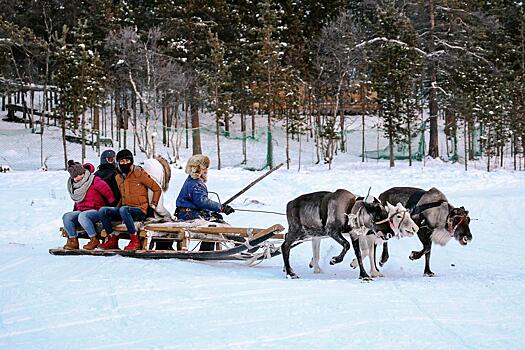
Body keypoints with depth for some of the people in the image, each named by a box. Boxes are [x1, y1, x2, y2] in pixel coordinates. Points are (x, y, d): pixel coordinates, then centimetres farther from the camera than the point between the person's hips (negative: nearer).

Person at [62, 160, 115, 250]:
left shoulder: (94, 181, -10)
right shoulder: (74, 186, 14)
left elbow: (108, 193, -11)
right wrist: (75, 211, 14)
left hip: (96, 211, -7)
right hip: (81, 211, 7)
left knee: (82, 216, -37)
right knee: (66, 217, -18)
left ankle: (94, 240, -26)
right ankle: (73, 241, -13)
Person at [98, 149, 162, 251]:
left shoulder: (139, 174, -3)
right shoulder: (119, 177, 15)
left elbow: (157, 189, 2)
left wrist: (153, 204, -2)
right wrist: (117, 208, 13)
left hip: (140, 210, -6)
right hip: (125, 208, 6)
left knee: (123, 210, -38)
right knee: (103, 211, -14)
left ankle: (135, 241, -31)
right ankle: (113, 239, -11)